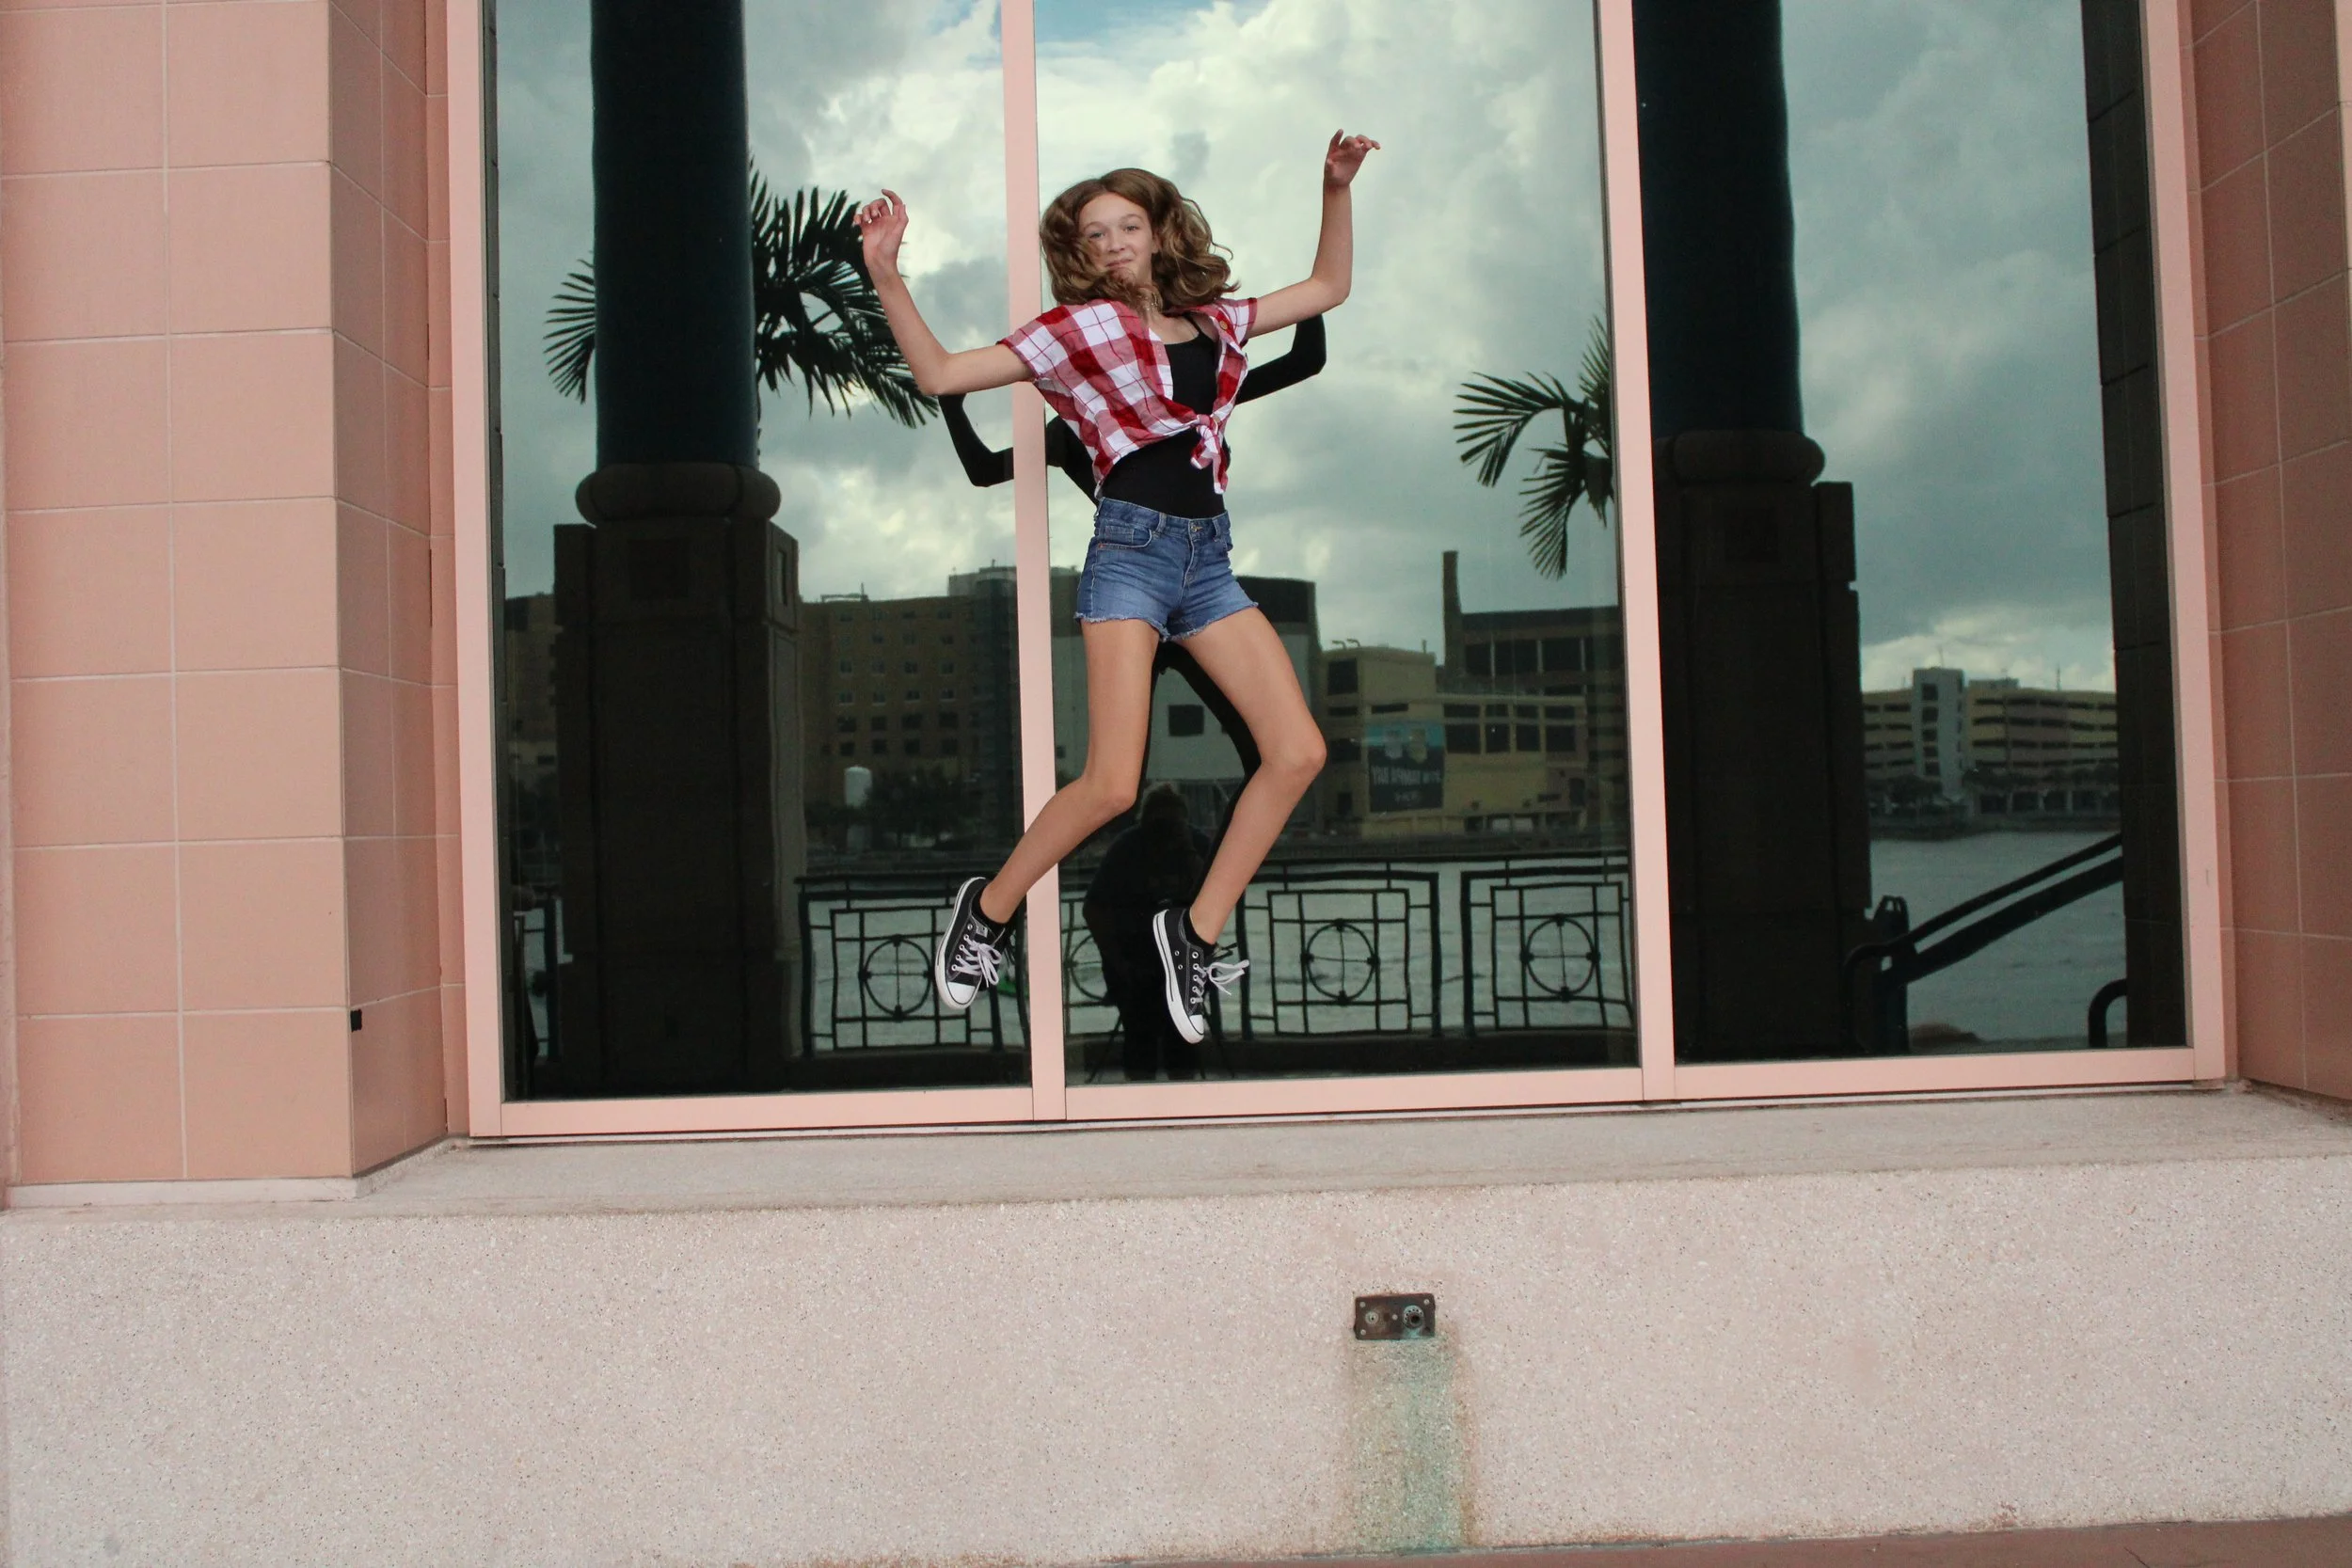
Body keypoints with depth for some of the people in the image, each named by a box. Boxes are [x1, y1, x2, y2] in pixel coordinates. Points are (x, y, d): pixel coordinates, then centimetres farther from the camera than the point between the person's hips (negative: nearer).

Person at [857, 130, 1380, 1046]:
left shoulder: (1216, 320, 17)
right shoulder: (1080, 329, 4)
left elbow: (1328, 288, 30)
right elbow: (939, 375, 1)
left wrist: (1337, 189, 21)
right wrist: (886, 275, -9)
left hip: (1209, 557, 5)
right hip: (1131, 548, -5)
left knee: (1298, 753, -8)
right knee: (1111, 786, -17)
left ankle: (1195, 934, 3)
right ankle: (989, 909, 7)